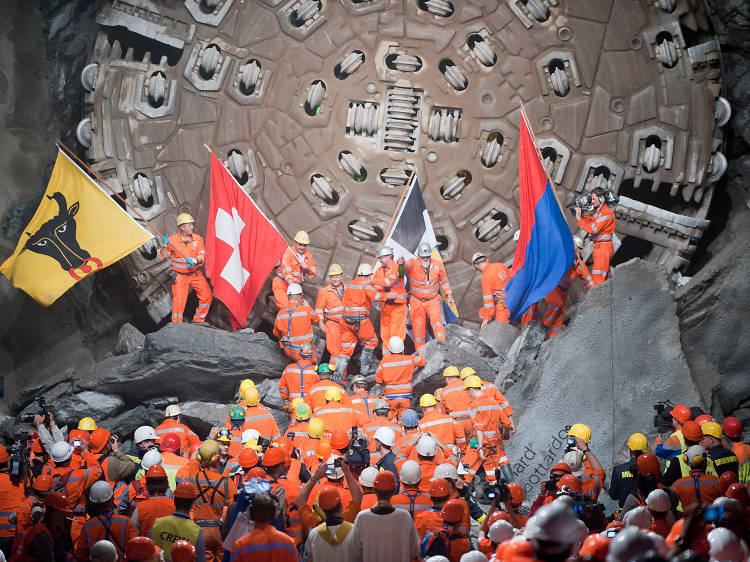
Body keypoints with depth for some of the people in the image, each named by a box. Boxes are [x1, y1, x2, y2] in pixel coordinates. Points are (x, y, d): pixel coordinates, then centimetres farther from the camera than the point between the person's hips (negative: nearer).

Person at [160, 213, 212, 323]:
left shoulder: (198, 239, -2)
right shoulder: (172, 239, -9)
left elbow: (202, 256, -5)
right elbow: (163, 256, -1)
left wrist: (195, 260, -26)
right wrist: (165, 246, -20)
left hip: (195, 274, 3)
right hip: (179, 276, -3)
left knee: (207, 295, -2)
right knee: (179, 300, -12)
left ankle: (198, 320, 15)